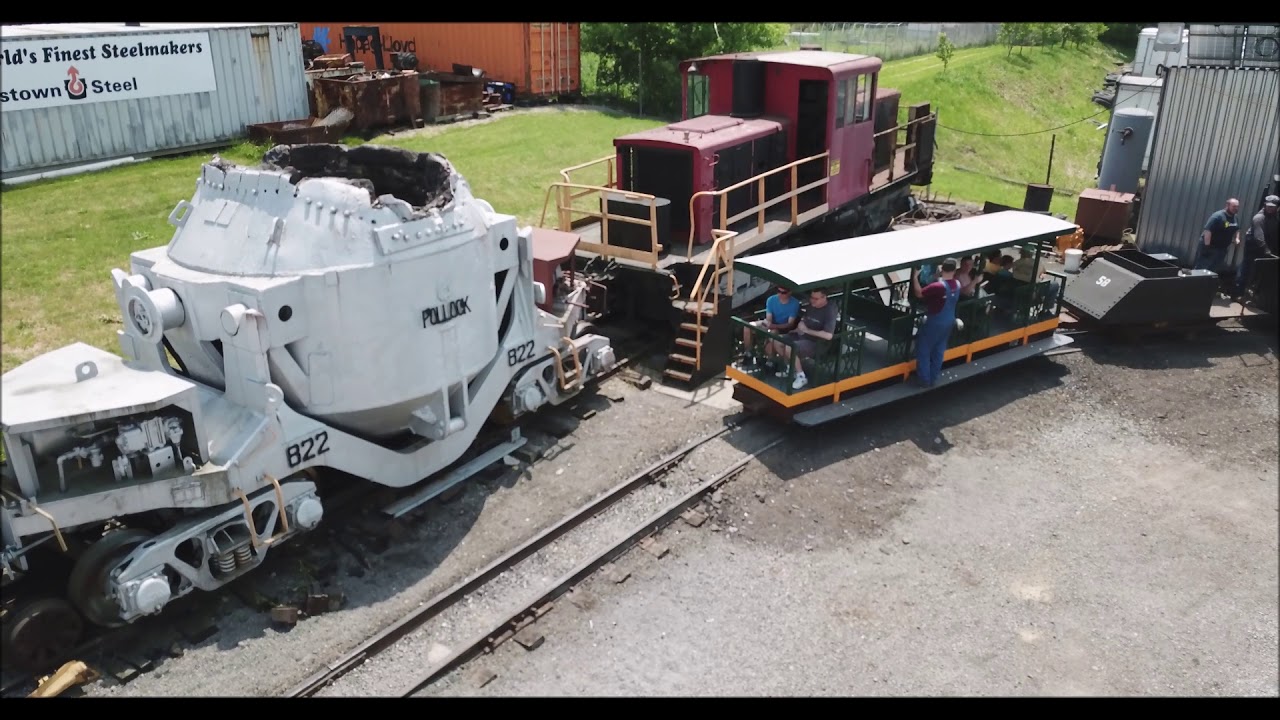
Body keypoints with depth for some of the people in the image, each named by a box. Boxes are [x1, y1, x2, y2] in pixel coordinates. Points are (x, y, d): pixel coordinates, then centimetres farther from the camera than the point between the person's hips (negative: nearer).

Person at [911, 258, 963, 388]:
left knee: (923, 350, 7)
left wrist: (915, 277, -14)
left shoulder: (938, 286, -29)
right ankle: (933, 379, 24)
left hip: (934, 322, -7)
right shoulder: (957, 284, -5)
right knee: (938, 351, 17)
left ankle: (925, 380, 10)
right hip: (949, 322, 7)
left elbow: (919, 293, -21)